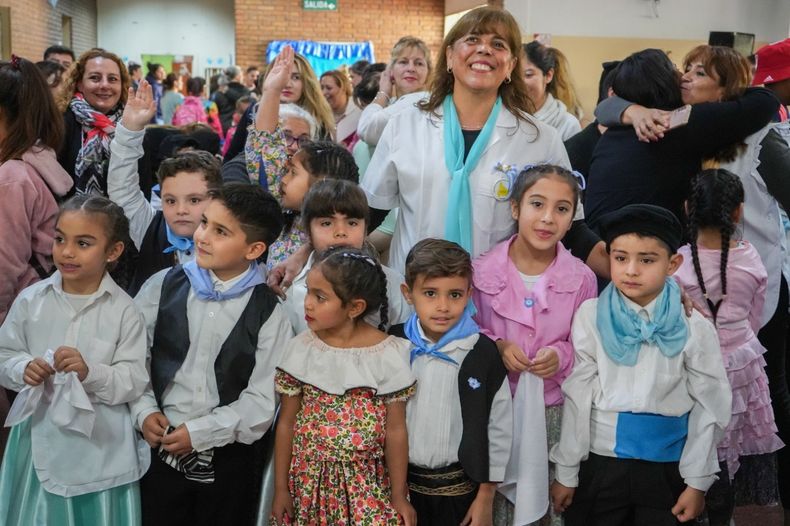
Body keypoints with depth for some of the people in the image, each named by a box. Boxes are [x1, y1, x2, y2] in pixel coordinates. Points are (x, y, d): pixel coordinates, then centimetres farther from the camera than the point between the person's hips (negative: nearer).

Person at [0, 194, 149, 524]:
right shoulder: (31, 300, -2)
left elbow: (135, 381, -11)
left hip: (100, 445, -2)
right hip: (40, 437, 2)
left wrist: (91, 373, -26)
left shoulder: (123, 310, -10)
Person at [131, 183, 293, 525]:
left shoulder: (268, 313, -8)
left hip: (229, 458, -1)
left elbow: (262, 401, -10)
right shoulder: (164, 286, -3)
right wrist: (144, 411, -10)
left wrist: (200, 432, -13)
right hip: (161, 448, 1)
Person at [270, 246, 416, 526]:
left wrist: (398, 496, -1)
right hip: (308, 481, 2)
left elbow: (395, 430, -5)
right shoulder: (301, 349, -6)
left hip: (368, 485, -2)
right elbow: (286, 423, 2)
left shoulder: (387, 354, -11)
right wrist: (280, 488, 3)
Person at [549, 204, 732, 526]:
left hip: (666, 468, 0)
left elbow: (710, 408, -2)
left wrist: (698, 482, 0)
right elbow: (577, 397, -6)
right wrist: (566, 472, -2)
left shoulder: (694, 327, -8)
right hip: (598, 463, 0)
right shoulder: (591, 316, -8)